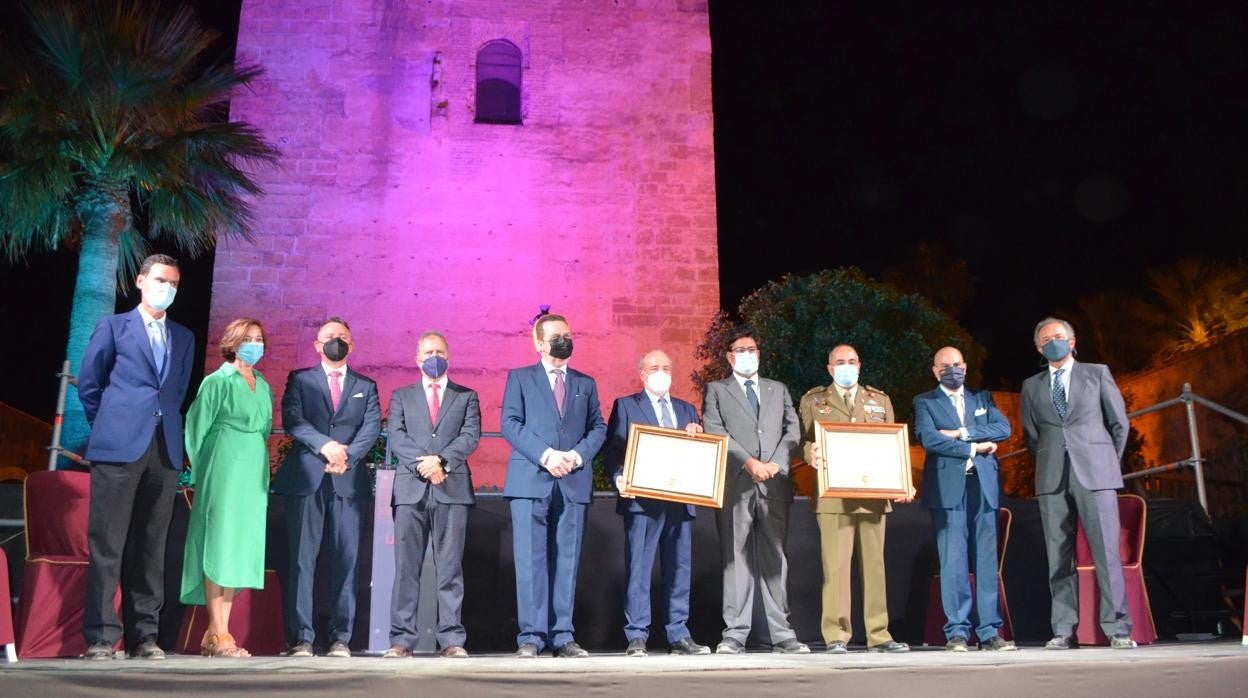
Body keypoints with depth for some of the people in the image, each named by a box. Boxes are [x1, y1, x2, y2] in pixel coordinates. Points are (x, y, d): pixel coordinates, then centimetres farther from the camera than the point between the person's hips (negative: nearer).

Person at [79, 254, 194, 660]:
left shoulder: (184, 338, 19)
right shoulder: (113, 327, 8)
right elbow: (88, 384, 8)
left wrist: (165, 425, 8)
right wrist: (109, 425, 8)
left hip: (165, 450, 4)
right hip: (119, 447, -3)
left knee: (150, 546, 5)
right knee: (107, 544, -3)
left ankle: (144, 635, 9)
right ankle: (100, 636, 0)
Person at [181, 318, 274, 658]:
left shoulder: (264, 387, 16)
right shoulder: (218, 381, -2)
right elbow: (197, 427, -2)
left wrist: (260, 469, 13)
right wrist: (201, 473, -2)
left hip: (254, 473, 7)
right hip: (224, 471, -6)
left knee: (241, 547, 4)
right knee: (219, 545, -8)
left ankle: (219, 632, 9)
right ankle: (217, 633, -6)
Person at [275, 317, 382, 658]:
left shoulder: (366, 386, 18)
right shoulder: (299, 379, 14)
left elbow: (372, 426, 4)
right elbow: (292, 419, -2)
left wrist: (347, 454, -13)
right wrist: (326, 445, -17)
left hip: (348, 481, 1)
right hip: (306, 479, -1)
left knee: (346, 560, -1)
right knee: (301, 559, -4)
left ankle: (341, 638, 2)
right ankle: (300, 638, -1)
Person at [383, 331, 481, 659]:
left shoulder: (467, 396, 15)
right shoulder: (401, 396, 17)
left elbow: (470, 436, 1)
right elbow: (396, 437, 3)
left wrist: (442, 460, -14)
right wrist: (422, 464, -13)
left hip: (453, 488, -1)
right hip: (410, 488, 1)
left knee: (450, 567, 0)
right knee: (406, 567, 0)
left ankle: (452, 639, 2)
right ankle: (402, 638, 3)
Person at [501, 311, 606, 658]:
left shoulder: (586, 383, 18)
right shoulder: (520, 378, 10)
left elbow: (599, 427, 13)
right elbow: (510, 424, -1)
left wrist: (578, 454, -7)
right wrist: (545, 455, -13)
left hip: (574, 483, 3)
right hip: (530, 481, -3)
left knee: (567, 561, 3)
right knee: (531, 560, -5)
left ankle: (562, 636, 7)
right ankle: (531, 637, -1)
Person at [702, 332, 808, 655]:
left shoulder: (778, 390, 20)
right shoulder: (716, 390, 11)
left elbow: (793, 430, 9)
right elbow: (715, 432, -2)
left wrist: (776, 463, -8)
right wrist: (749, 462, -12)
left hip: (775, 484, 2)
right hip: (736, 484, -2)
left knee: (775, 558, 3)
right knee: (736, 558, -2)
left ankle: (782, 634, 6)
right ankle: (735, 634, 1)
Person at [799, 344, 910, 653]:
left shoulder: (880, 400, 18)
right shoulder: (813, 400, 11)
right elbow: (806, 440, 4)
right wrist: (812, 454, -20)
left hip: (874, 495, 3)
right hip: (833, 496, -3)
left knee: (874, 564, 5)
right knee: (836, 566, -6)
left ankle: (878, 634, 11)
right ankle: (836, 636, -1)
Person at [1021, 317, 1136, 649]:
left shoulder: (1097, 373, 10)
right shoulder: (1031, 386, 15)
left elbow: (1119, 423, 11)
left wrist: (1107, 462, 10)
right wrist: (1047, 465, 10)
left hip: (1094, 473, -2)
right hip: (1052, 478, 2)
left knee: (1107, 551, -7)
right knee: (1058, 557, 1)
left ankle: (1117, 628, -2)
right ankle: (1063, 630, 4)